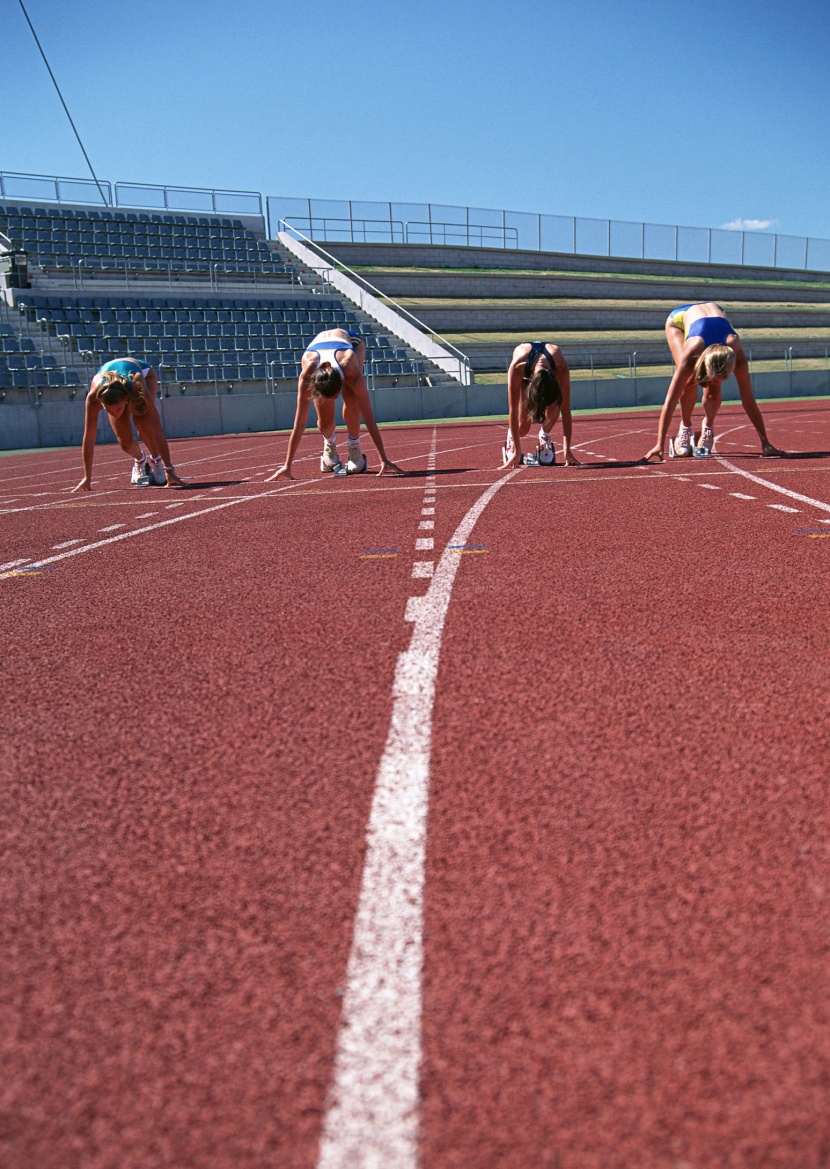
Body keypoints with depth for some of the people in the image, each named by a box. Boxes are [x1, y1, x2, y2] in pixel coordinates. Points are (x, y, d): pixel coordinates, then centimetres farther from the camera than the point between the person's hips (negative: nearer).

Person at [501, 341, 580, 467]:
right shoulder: (517, 367, -44)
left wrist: (567, 449, -38)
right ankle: (511, 439, 19)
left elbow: (565, 410, -38)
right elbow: (513, 411, -39)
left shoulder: (561, 367, -42)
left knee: (553, 408, -31)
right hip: (525, 374, 0)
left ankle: (545, 437, 0)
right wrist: (516, 452, -38)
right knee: (522, 427, -16)